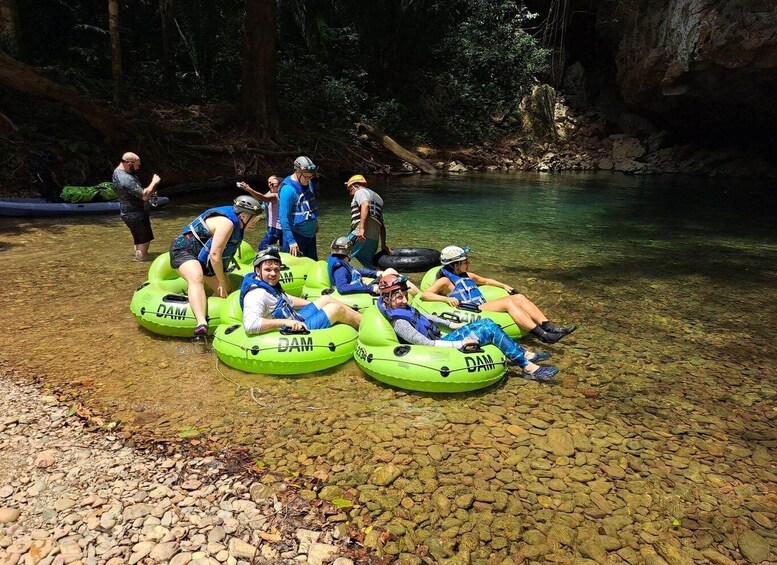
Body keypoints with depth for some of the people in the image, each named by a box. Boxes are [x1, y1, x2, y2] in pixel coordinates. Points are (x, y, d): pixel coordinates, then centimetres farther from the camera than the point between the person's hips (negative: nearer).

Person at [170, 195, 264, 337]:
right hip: (185, 250, -10)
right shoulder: (227, 223, -26)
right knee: (196, 278, -38)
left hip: (203, 256, 10)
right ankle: (202, 324, -54)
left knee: (225, 292, 2)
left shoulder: (236, 222, 3)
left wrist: (223, 282, 11)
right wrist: (222, 281, -18)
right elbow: (215, 255, -29)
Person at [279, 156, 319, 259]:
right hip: (296, 236, -8)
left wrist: (315, 222, 27)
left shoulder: (308, 183, 4)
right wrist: (291, 241, -25)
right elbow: (284, 217, -22)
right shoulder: (288, 189, -21)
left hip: (310, 234, 8)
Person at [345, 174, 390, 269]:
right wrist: (383, 245, 35)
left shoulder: (360, 192, 6)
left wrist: (361, 228, -27)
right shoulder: (376, 197, 33)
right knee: (369, 266, 14)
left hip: (362, 234, -9)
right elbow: (382, 225, 33)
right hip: (374, 238, 9)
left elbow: (365, 205, -18)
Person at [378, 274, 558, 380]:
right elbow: (426, 344, -27)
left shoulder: (403, 308, 3)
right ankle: (528, 367, -5)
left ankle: (521, 355, 10)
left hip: (441, 338, 9)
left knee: (487, 322, 4)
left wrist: (450, 323, 18)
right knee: (490, 328, -13)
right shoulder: (399, 323, -25)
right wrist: (459, 344, -24)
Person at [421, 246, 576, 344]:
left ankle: (550, 327, -24)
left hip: (483, 306, 9)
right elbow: (425, 294, -14)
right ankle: (543, 335, -35)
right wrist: (447, 298, -27)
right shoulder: (445, 281, -2)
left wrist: (504, 286, 25)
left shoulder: (467, 276, 23)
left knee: (518, 297, -11)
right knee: (508, 302, -27)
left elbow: (485, 280, 38)